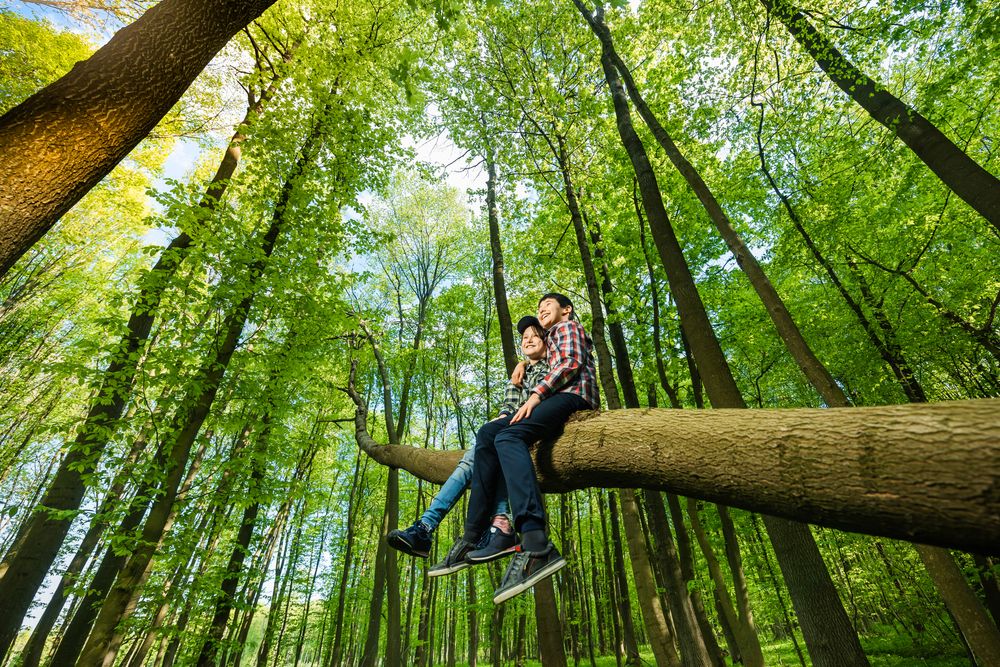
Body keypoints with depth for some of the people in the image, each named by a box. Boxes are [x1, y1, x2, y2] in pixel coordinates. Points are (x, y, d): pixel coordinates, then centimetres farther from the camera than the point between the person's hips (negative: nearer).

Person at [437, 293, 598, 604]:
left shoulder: (568, 326, 13)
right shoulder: (554, 338, 38)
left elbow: (572, 361, -6)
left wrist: (536, 394, -15)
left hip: (574, 394, -8)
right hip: (558, 400, 9)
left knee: (508, 436, -32)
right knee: (487, 434, -5)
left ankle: (536, 544, -49)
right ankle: (472, 537, -14)